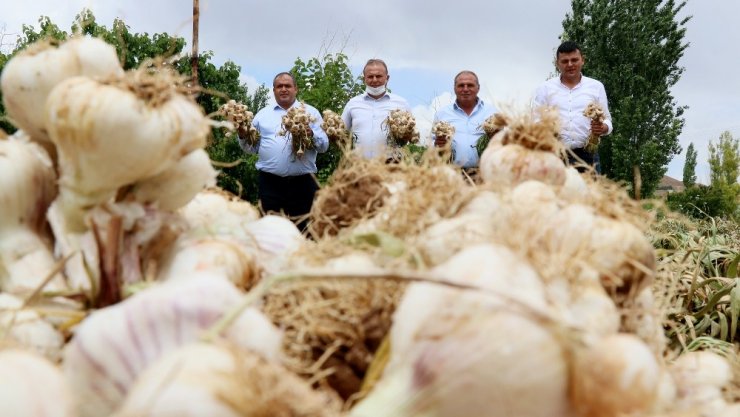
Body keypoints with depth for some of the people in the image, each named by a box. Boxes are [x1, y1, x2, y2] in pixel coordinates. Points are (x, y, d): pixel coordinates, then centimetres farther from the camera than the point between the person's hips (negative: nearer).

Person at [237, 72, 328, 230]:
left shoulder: (311, 112, 11)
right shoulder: (263, 114, 14)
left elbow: (324, 145, 4)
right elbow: (252, 147, 11)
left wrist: (312, 135, -15)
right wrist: (243, 136, -8)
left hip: (302, 183, -1)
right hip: (270, 183, 1)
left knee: (302, 229, 3)